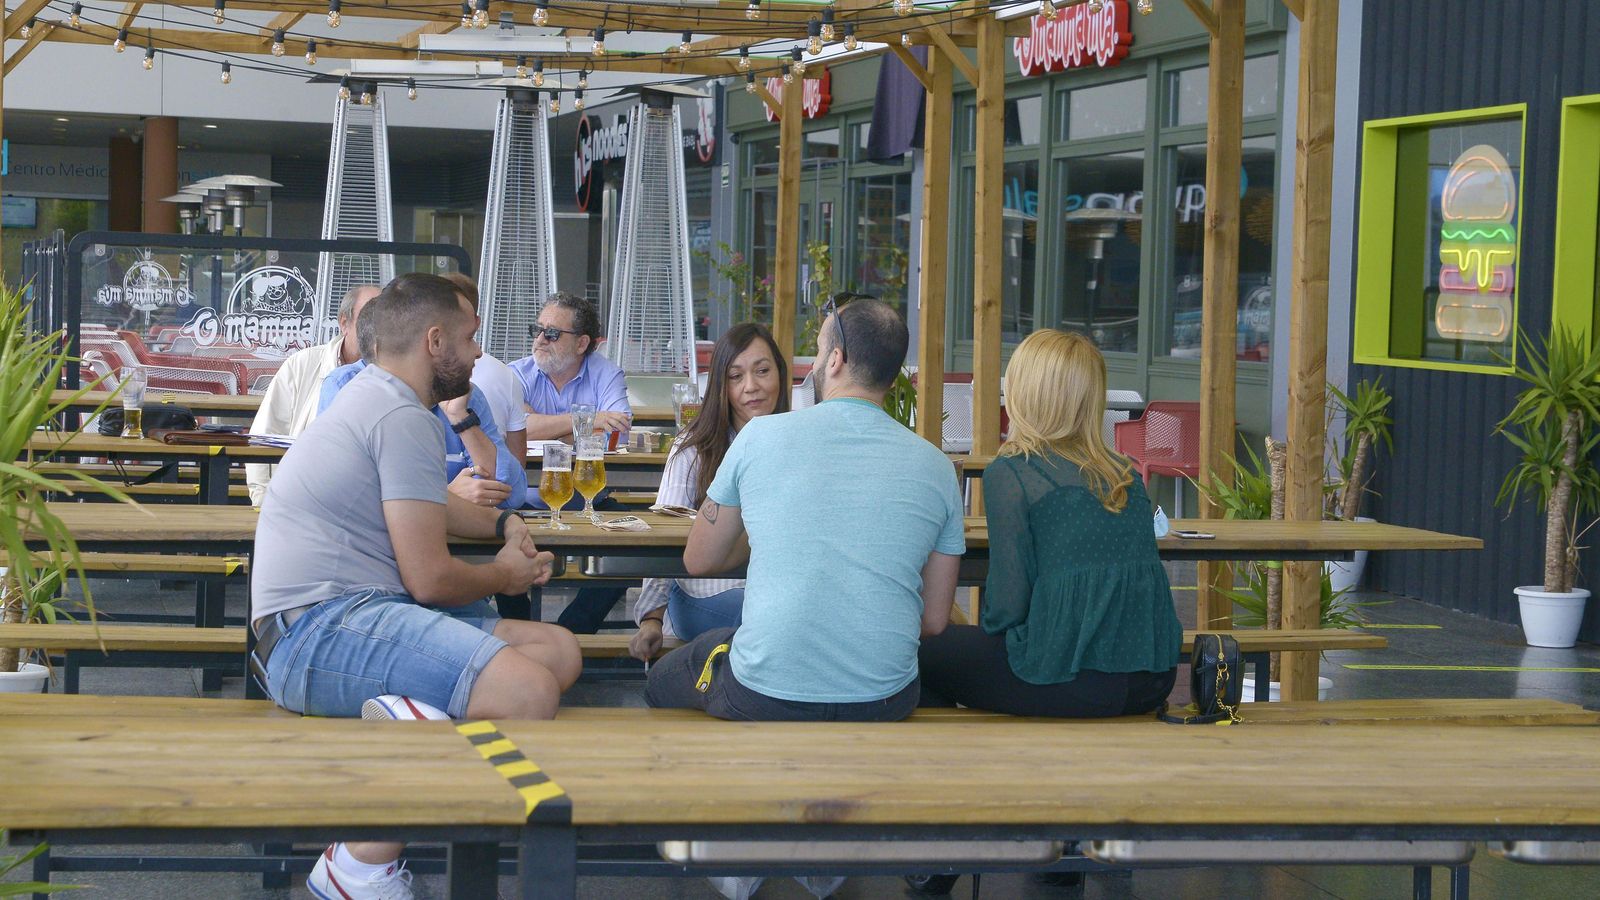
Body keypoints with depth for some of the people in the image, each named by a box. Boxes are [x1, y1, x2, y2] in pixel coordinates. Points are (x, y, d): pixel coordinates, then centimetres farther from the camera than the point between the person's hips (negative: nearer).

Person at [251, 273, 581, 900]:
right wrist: (507, 575, 6)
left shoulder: (370, 398, 22)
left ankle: (408, 716, -18)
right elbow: (430, 578, -14)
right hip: (320, 630, -11)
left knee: (559, 650, 1)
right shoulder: (405, 418, -11)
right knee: (531, 691, -29)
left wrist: (500, 523, 27)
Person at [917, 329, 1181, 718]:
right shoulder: (1125, 473, 10)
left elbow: (1008, 602, -9)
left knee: (922, 653, 14)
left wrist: (988, 627, 12)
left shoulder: (1009, 474, -7)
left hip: (1075, 684, -7)